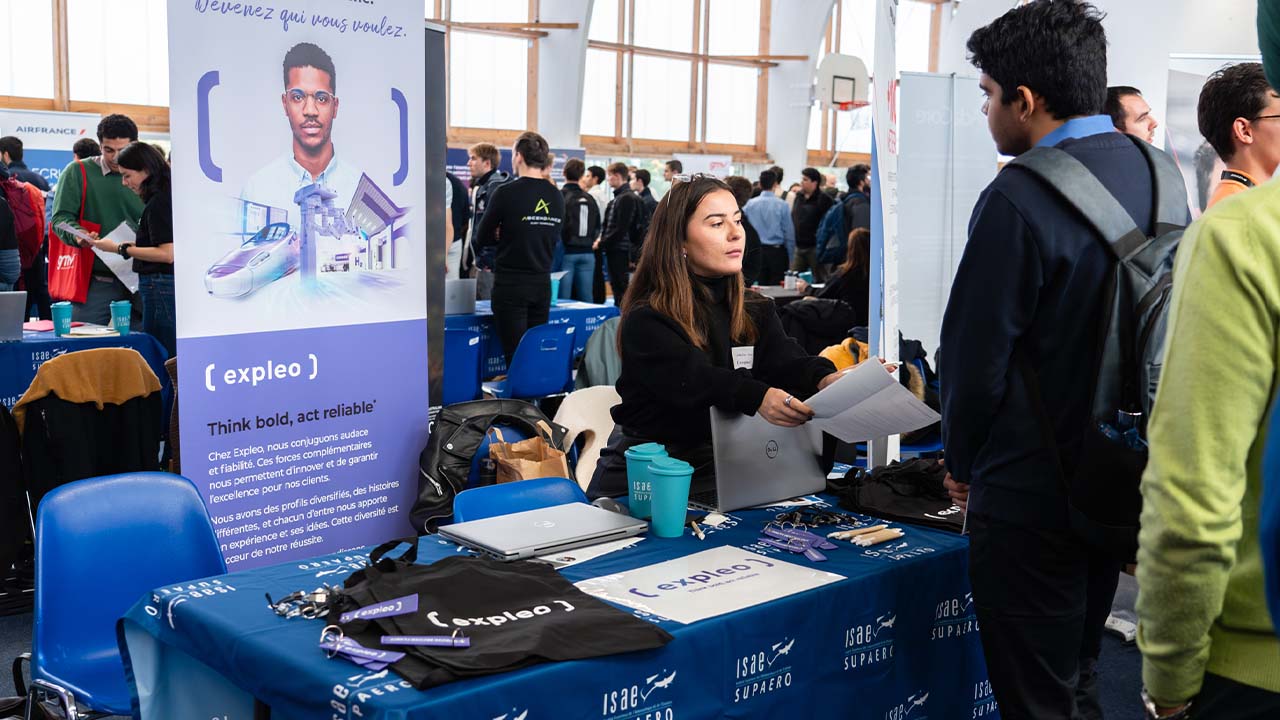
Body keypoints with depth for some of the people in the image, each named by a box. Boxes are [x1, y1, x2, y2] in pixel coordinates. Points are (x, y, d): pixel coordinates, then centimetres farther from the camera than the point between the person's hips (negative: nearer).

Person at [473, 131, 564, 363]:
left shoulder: (506, 193, -11)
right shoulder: (556, 196, 4)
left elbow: (481, 239, -2)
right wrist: (513, 236, 7)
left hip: (511, 285, -5)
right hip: (542, 283, 5)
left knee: (515, 355, -3)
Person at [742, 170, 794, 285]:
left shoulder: (750, 204, -2)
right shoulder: (782, 205, -8)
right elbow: (789, 232, -4)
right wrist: (790, 258, 4)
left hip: (756, 250, 3)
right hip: (777, 251, -3)